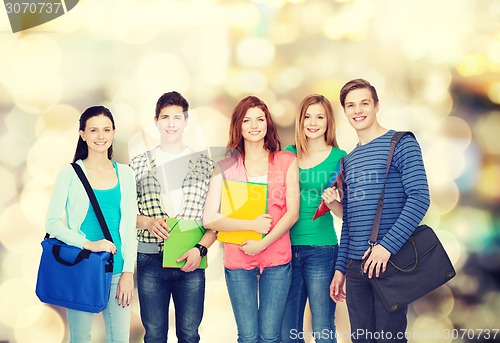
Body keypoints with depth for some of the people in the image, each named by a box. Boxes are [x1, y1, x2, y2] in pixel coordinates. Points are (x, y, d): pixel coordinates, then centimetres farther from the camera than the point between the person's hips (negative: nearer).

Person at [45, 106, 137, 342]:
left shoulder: (124, 174, 8)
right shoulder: (70, 173, -1)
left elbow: (129, 225, 8)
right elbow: (52, 222, -4)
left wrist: (128, 271, 0)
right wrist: (88, 244, -16)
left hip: (117, 270, 3)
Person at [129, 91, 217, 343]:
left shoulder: (205, 165, 6)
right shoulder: (139, 164, 7)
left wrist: (200, 249, -9)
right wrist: (148, 222, -12)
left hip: (191, 261, 0)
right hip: (150, 260, 0)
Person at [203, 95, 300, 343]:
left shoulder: (286, 161, 5)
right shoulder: (226, 167, 2)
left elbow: (292, 213, -1)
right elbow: (209, 219, -5)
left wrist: (262, 243, -11)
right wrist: (252, 225, -13)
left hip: (277, 259, 0)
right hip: (238, 260, 0)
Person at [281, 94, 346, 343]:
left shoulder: (339, 158, -1)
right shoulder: (288, 154, 8)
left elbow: (347, 212, 1)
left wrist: (332, 202, -19)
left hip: (321, 250, -3)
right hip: (287, 247, 4)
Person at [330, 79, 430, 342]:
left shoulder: (401, 144, -3)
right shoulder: (348, 160, 17)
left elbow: (420, 198, -13)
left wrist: (388, 245, -21)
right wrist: (340, 267, 13)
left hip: (391, 261, -6)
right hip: (356, 266, 6)